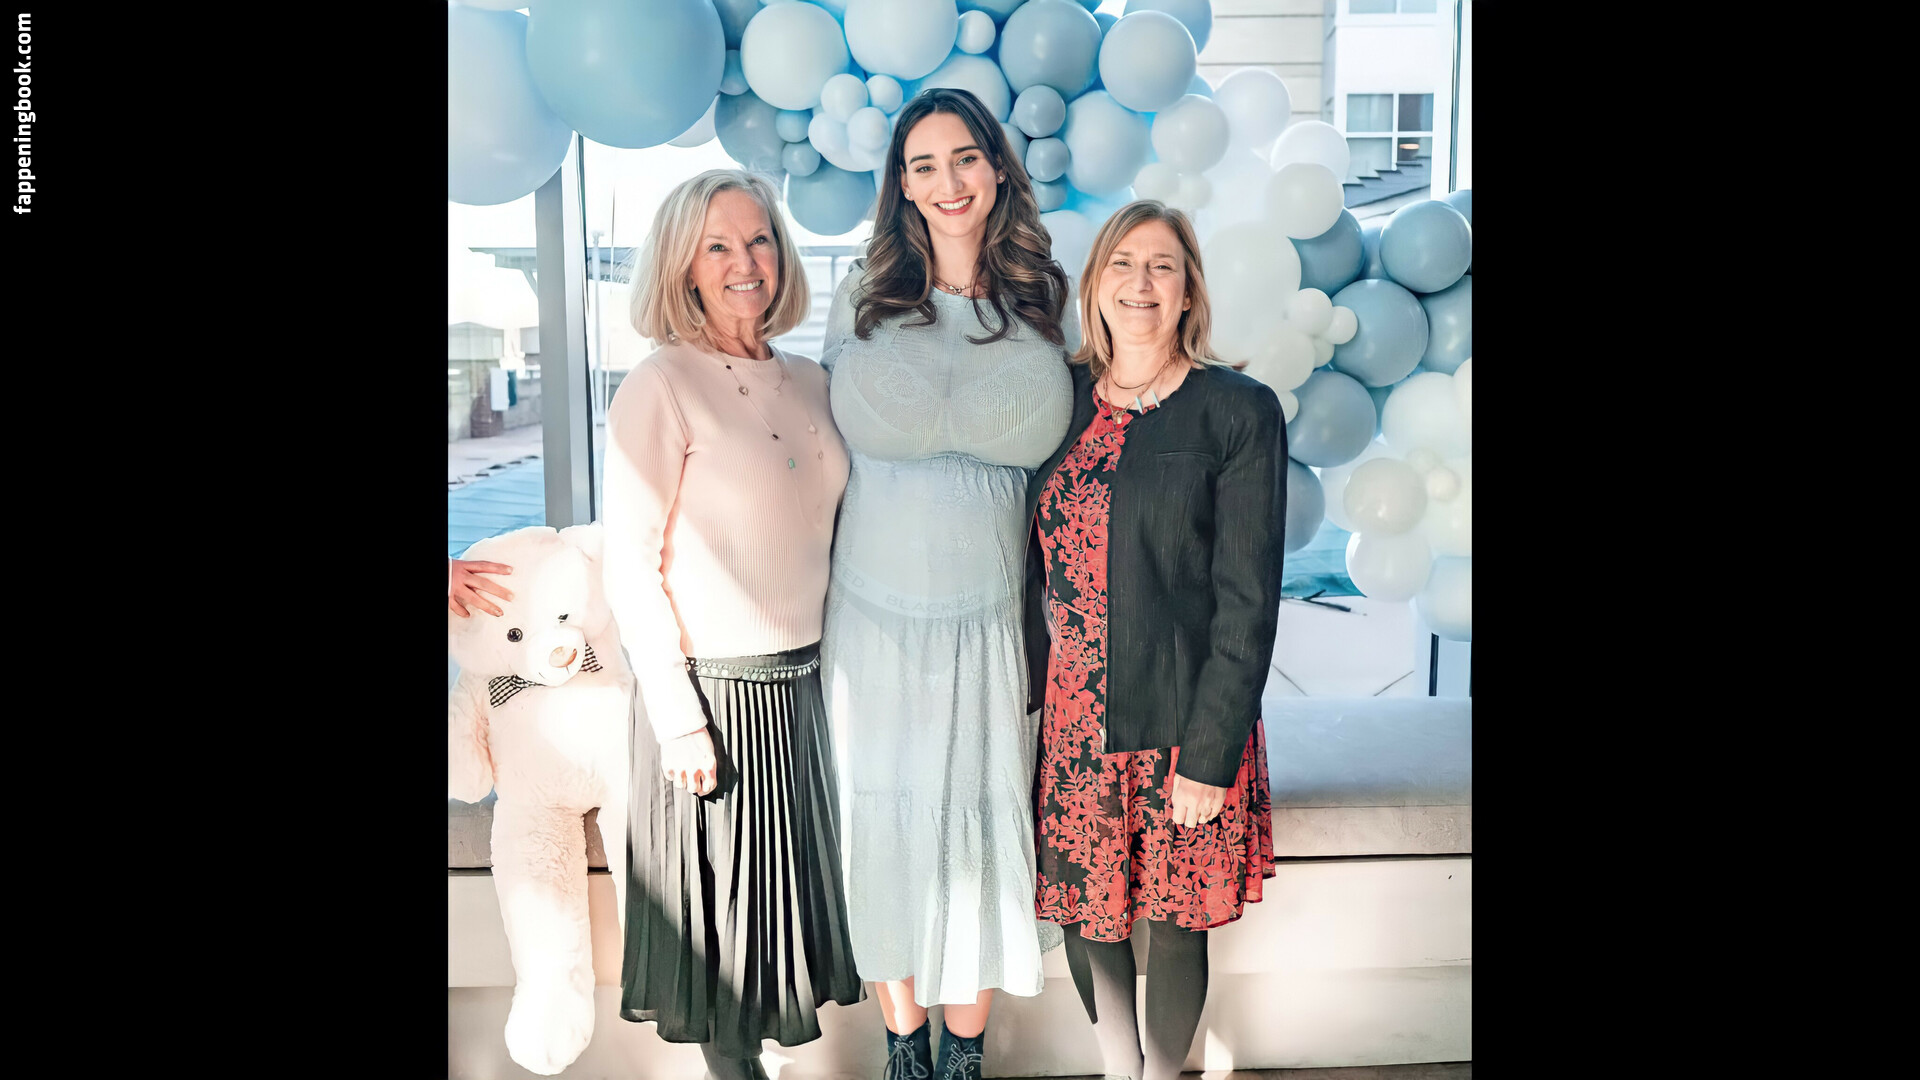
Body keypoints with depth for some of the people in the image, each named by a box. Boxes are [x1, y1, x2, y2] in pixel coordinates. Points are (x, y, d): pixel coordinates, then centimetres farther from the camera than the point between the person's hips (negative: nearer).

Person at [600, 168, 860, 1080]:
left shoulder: (809, 382, 6)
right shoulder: (661, 387, -13)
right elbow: (629, 569, -15)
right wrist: (679, 719, -16)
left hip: (802, 683, 6)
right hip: (713, 686, -6)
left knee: (789, 870, 20)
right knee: (721, 884, 10)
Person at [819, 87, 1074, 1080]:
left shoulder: (1037, 302, 2)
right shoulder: (863, 296, 0)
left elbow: (1057, 459, 7)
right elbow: (828, 447, 6)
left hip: (995, 616, 0)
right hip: (877, 615, 0)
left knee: (982, 819, 9)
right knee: (887, 821, 10)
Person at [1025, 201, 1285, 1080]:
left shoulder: (1240, 412, -7)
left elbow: (1247, 597, -9)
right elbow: (1034, 562, 9)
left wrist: (1211, 753, -12)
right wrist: (1026, 696, 4)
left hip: (1183, 722, -3)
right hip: (1071, 720, 4)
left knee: (1174, 926, 11)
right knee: (1085, 916, 14)